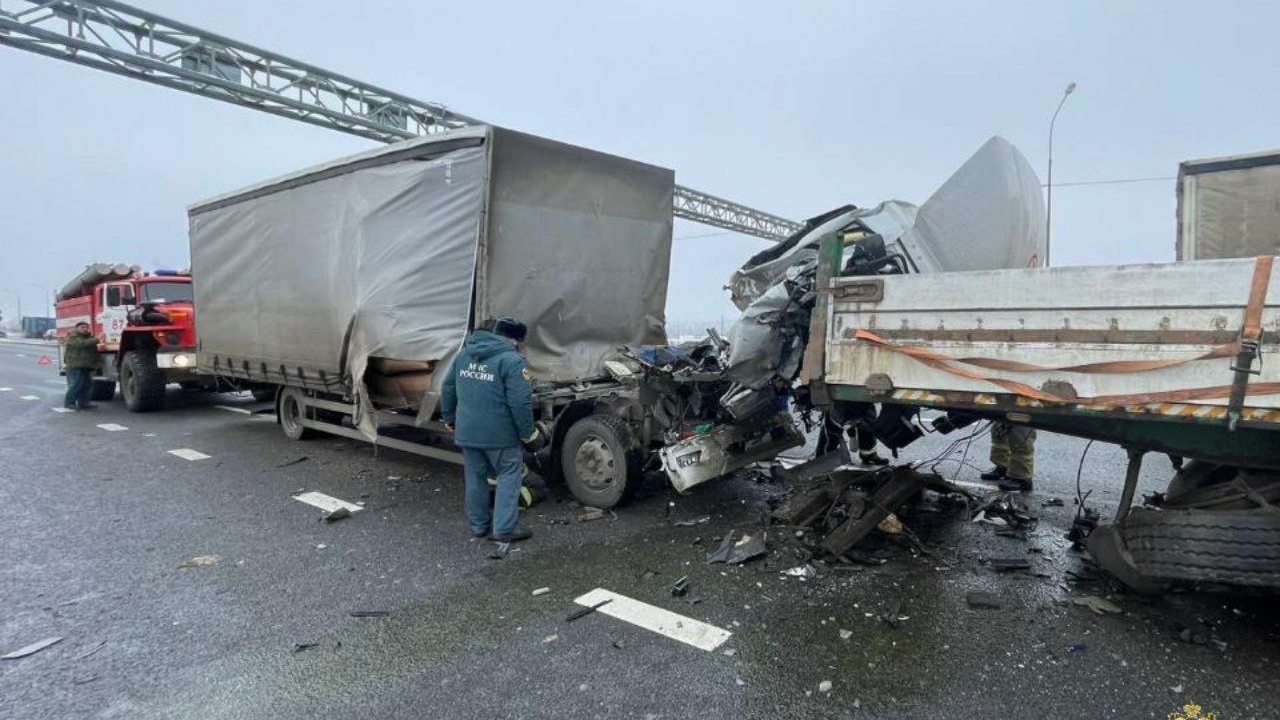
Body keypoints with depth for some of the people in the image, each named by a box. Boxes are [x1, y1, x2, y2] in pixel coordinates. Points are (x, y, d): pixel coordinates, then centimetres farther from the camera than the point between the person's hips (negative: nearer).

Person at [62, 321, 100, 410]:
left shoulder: (88, 337, 21)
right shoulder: (72, 337, -4)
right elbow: (82, 344, -24)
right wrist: (96, 340, -30)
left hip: (86, 366, 8)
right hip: (75, 366, -8)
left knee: (87, 385, 4)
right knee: (76, 385, -10)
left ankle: (83, 403, 8)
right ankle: (69, 402, -1)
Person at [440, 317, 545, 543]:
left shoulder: (464, 354, 10)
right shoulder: (511, 360, -13)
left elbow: (447, 389, 16)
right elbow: (521, 403, -19)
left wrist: (449, 420, 25)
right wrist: (529, 434, -9)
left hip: (467, 432, 6)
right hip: (499, 433, -6)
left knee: (475, 478, 17)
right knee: (509, 476, 7)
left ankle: (478, 525, 29)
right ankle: (505, 528, 7)